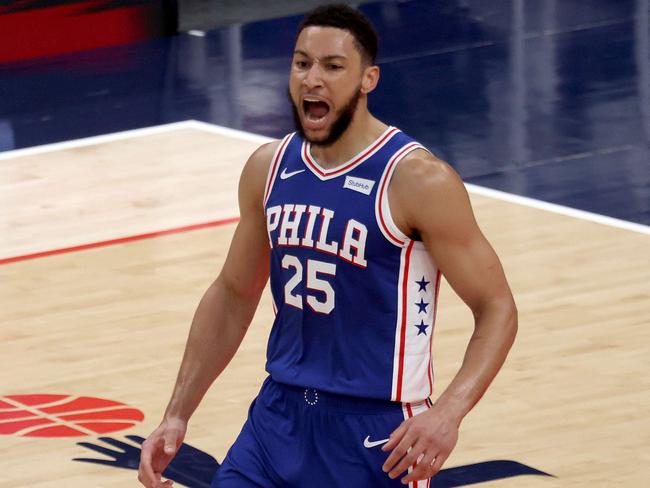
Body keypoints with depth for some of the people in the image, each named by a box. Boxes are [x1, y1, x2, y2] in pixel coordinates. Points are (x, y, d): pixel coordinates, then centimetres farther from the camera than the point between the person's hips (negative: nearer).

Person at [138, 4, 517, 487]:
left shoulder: (417, 180, -15)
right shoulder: (269, 168, 3)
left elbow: (497, 308, -12)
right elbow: (233, 294, 16)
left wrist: (449, 412, -28)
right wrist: (178, 415, 10)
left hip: (377, 432, -5)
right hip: (281, 413, 5)